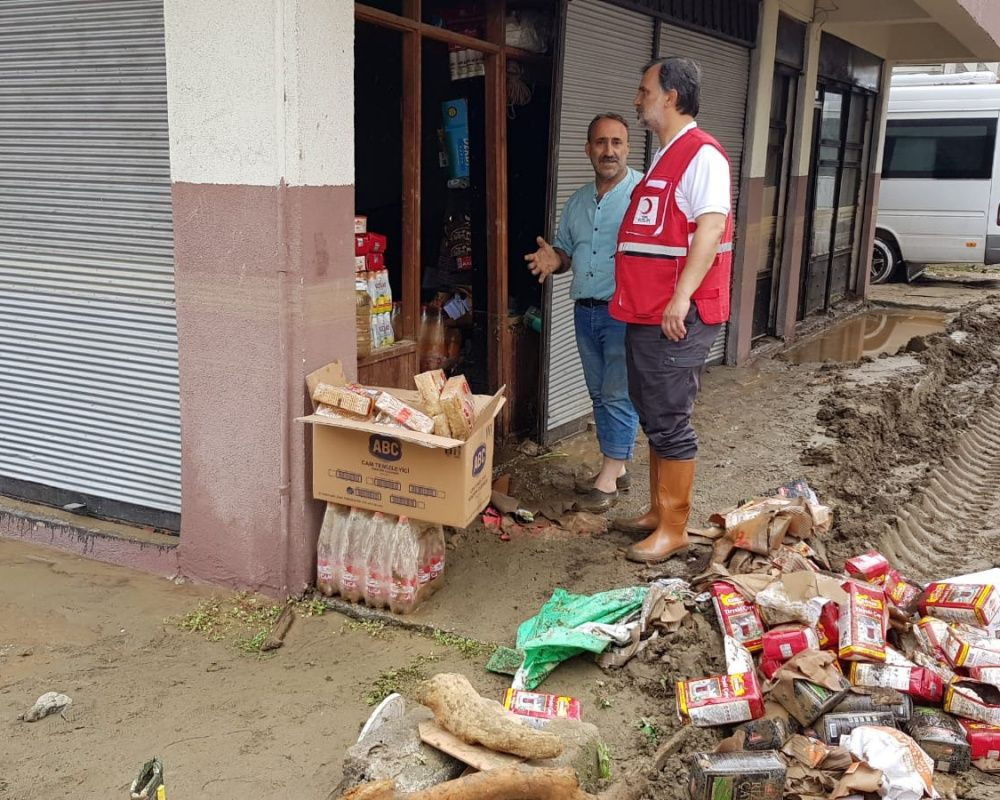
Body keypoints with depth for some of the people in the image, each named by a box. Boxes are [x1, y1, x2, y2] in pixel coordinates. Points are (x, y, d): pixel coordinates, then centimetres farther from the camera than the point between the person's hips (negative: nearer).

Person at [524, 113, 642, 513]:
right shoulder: (578, 201, 14)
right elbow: (566, 250, 21)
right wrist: (554, 259, -2)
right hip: (585, 311, 7)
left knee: (618, 396, -3)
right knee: (600, 395, 13)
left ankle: (608, 480, 4)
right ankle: (617, 468, 25)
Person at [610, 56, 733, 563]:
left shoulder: (702, 154, -11)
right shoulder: (665, 156, 20)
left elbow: (711, 227, -22)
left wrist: (681, 298, -30)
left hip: (677, 316, -10)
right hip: (645, 313, 10)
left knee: (670, 422, -4)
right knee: (653, 418, 15)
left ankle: (674, 528, 6)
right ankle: (657, 511, 27)